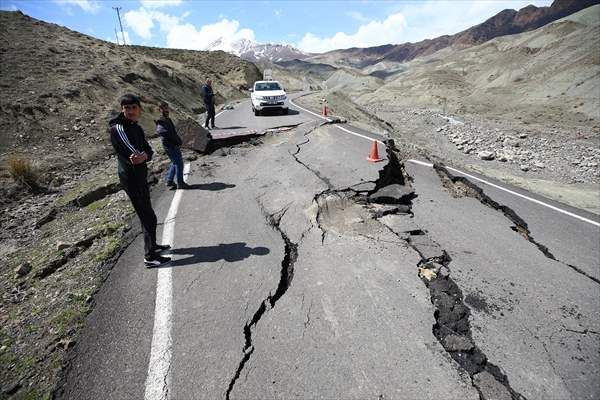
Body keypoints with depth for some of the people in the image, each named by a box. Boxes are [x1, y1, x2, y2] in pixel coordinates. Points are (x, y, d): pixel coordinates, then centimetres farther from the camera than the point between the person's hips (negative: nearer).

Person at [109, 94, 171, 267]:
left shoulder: (136, 128, 10)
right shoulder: (119, 128, -16)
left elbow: (149, 150, -1)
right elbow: (136, 154, -28)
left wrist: (144, 155, -20)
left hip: (140, 176, 9)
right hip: (131, 178, -9)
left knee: (145, 213, 21)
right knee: (148, 217, -5)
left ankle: (152, 245, 38)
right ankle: (150, 256, 6)